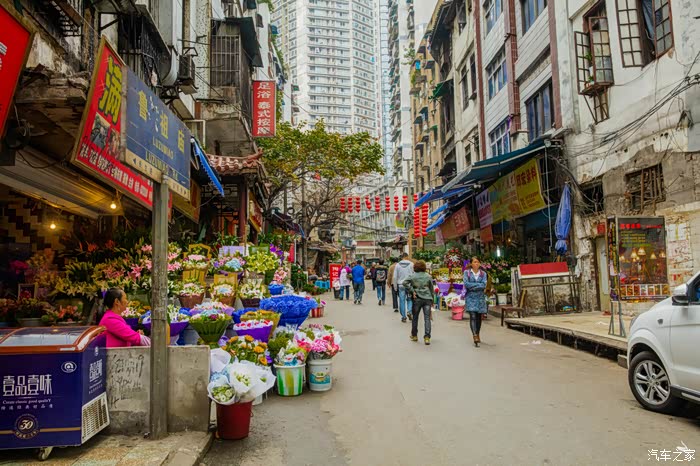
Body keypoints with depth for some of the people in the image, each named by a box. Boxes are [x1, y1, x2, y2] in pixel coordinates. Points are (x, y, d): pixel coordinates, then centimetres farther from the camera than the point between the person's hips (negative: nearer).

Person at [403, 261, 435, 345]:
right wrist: (432, 300, 18)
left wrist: (412, 291, -9)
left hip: (417, 299, 0)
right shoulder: (428, 277, 6)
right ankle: (427, 337, -11)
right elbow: (432, 289, 10)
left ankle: (414, 335, 23)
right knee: (427, 318, -2)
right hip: (427, 299, 1)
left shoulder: (413, 276, 1)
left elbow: (405, 283, -14)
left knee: (415, 317, 13)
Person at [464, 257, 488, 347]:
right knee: (473, 316, -14)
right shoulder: (467, 272, 4)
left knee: (479, 317, 10)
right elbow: (466, 284, -9)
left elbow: (484, 285, -6)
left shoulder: (483, 273, 8)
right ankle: (475, 336, -20)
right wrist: (478, 285, -8)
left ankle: (477, 334, 28)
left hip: (480, 297, 3)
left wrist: (472, 286, -12)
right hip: (470, 297, -3)